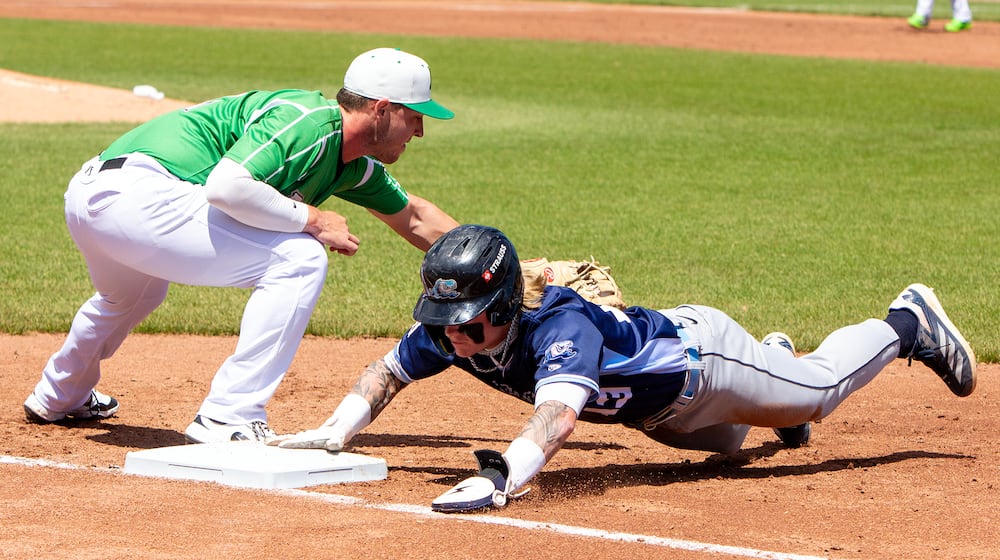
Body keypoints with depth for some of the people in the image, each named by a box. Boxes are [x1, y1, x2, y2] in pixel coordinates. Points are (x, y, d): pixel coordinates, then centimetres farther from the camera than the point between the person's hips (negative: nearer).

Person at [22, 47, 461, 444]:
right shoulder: (307, 121, -13)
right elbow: (226, 186, -26)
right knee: (299, 260, -12)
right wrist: (311, 219, -15)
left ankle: (61, 397, 63)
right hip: (140, 193, -10)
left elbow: (415, 218, 34)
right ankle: (227, 420, -13)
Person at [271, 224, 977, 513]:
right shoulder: (446, 334, -27)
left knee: (820, 386, 13)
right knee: (723, 440, 36)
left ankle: (908, 322, 38)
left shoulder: (560, 329, -47)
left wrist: (500, 478, -80)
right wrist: (334, 432, -27)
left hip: (700, 352, -7)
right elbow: (388, 372, -11)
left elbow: (557, 417, -64)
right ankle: (776, 356, 64)